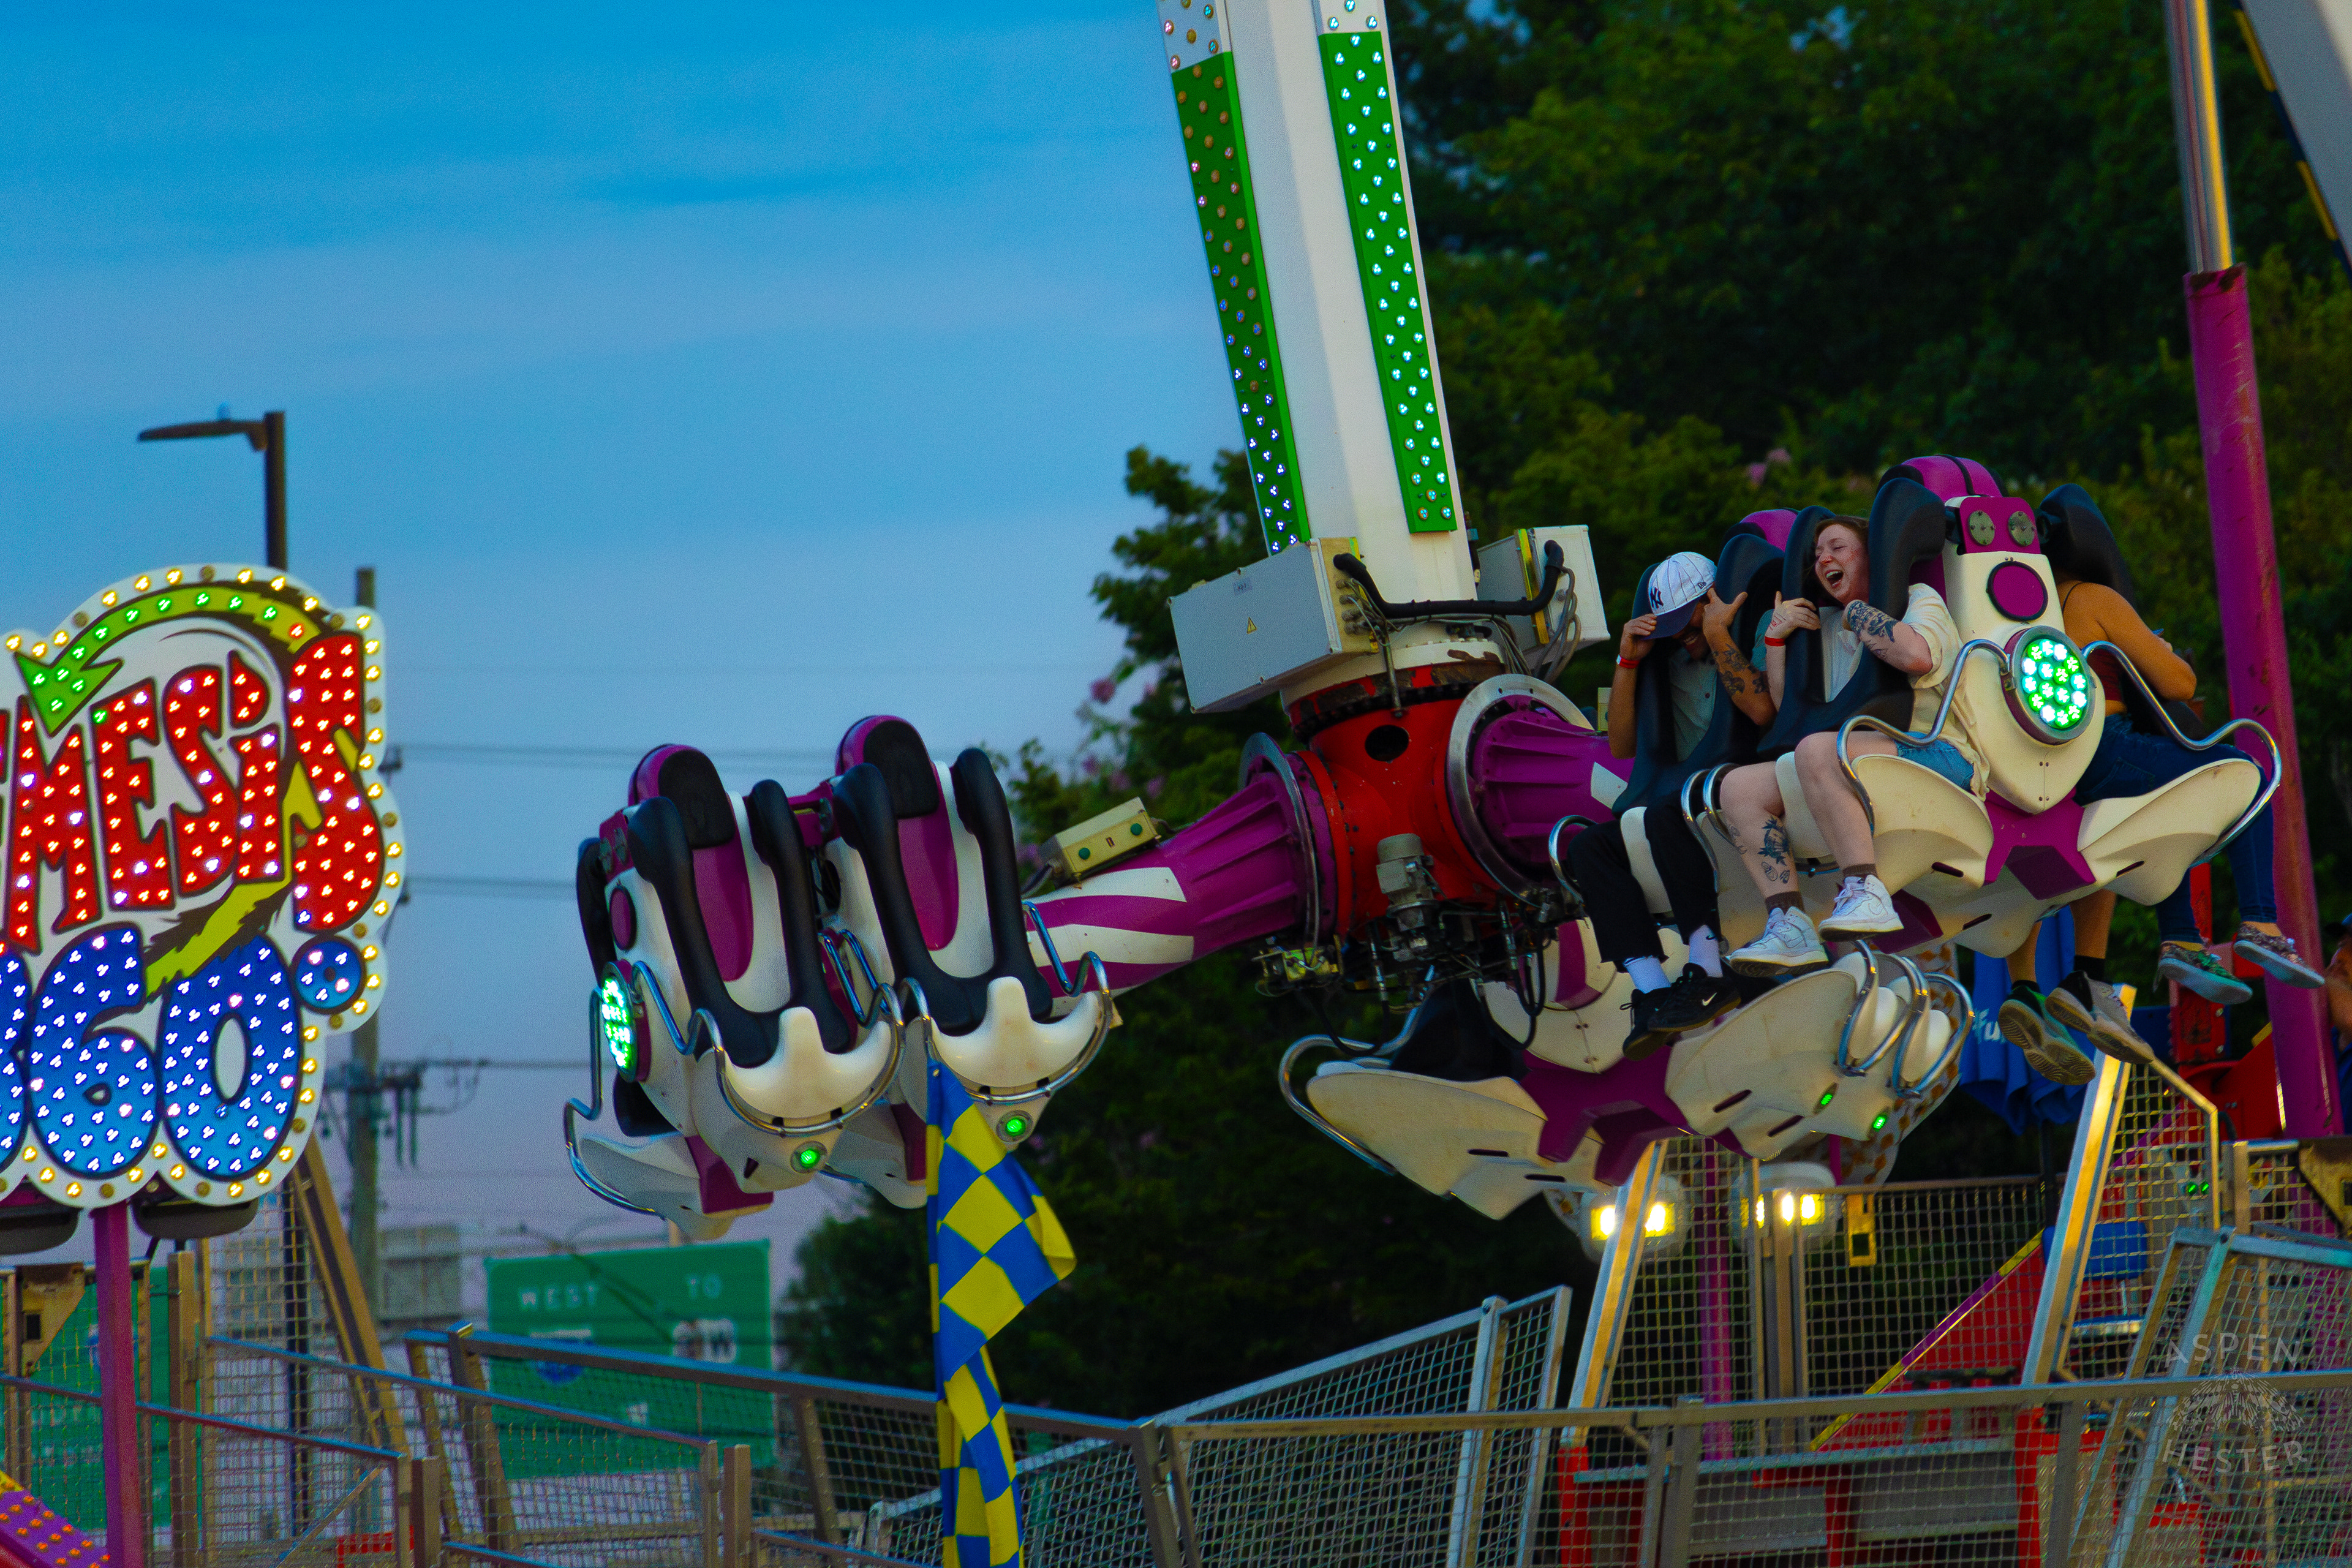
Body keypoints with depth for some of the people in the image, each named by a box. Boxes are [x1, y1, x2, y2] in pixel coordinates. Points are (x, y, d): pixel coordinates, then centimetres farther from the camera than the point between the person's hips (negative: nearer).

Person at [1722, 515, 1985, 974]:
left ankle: (1865, 892, -42)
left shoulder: (1919, 599, 8)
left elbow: (1918, 656, -17)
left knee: (1817, 750, -35)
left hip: (1937, 754, -8)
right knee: (1739, 787, -9)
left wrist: (1856, 613, -2)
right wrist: (1776, 638, 17)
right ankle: (1789, 926, -26)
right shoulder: (1826, 624, 28)